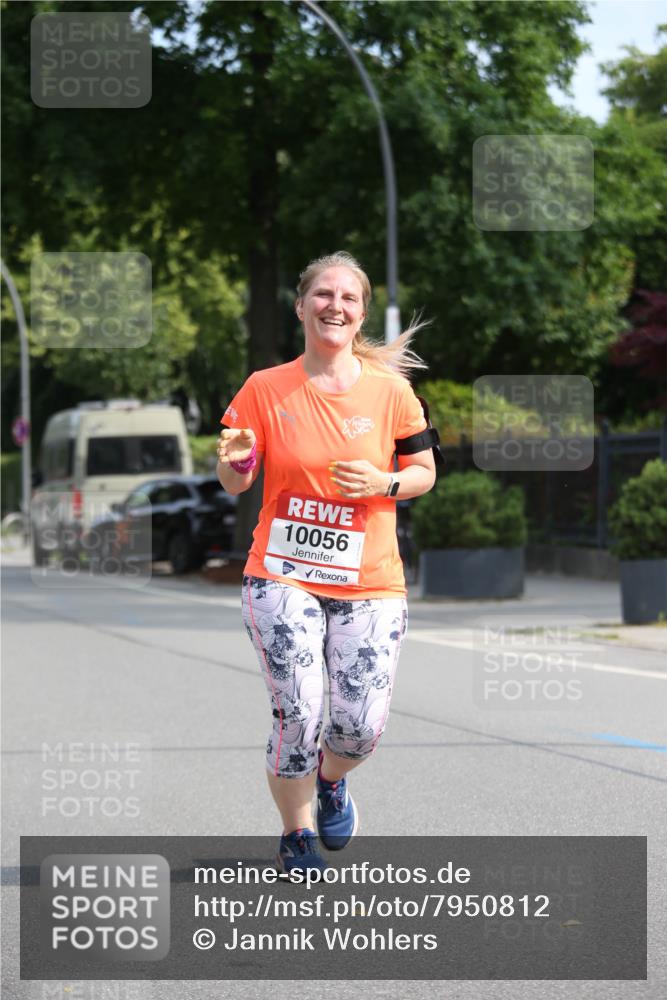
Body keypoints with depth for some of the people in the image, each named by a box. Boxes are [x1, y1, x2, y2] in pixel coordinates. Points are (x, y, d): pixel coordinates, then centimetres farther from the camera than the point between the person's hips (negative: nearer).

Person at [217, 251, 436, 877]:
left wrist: (382, 484, -12)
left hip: (370, 584, 1)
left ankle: (331, 777, 33)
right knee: (298, 712, -13)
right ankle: (296, 836, 11)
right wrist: (234, 462, -20)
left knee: (363, 727, -5)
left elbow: (425, 472, 9)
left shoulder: (389, 390, 1)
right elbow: (235, 484, 4)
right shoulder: (266, 389, -1)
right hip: (282, 576, -1)